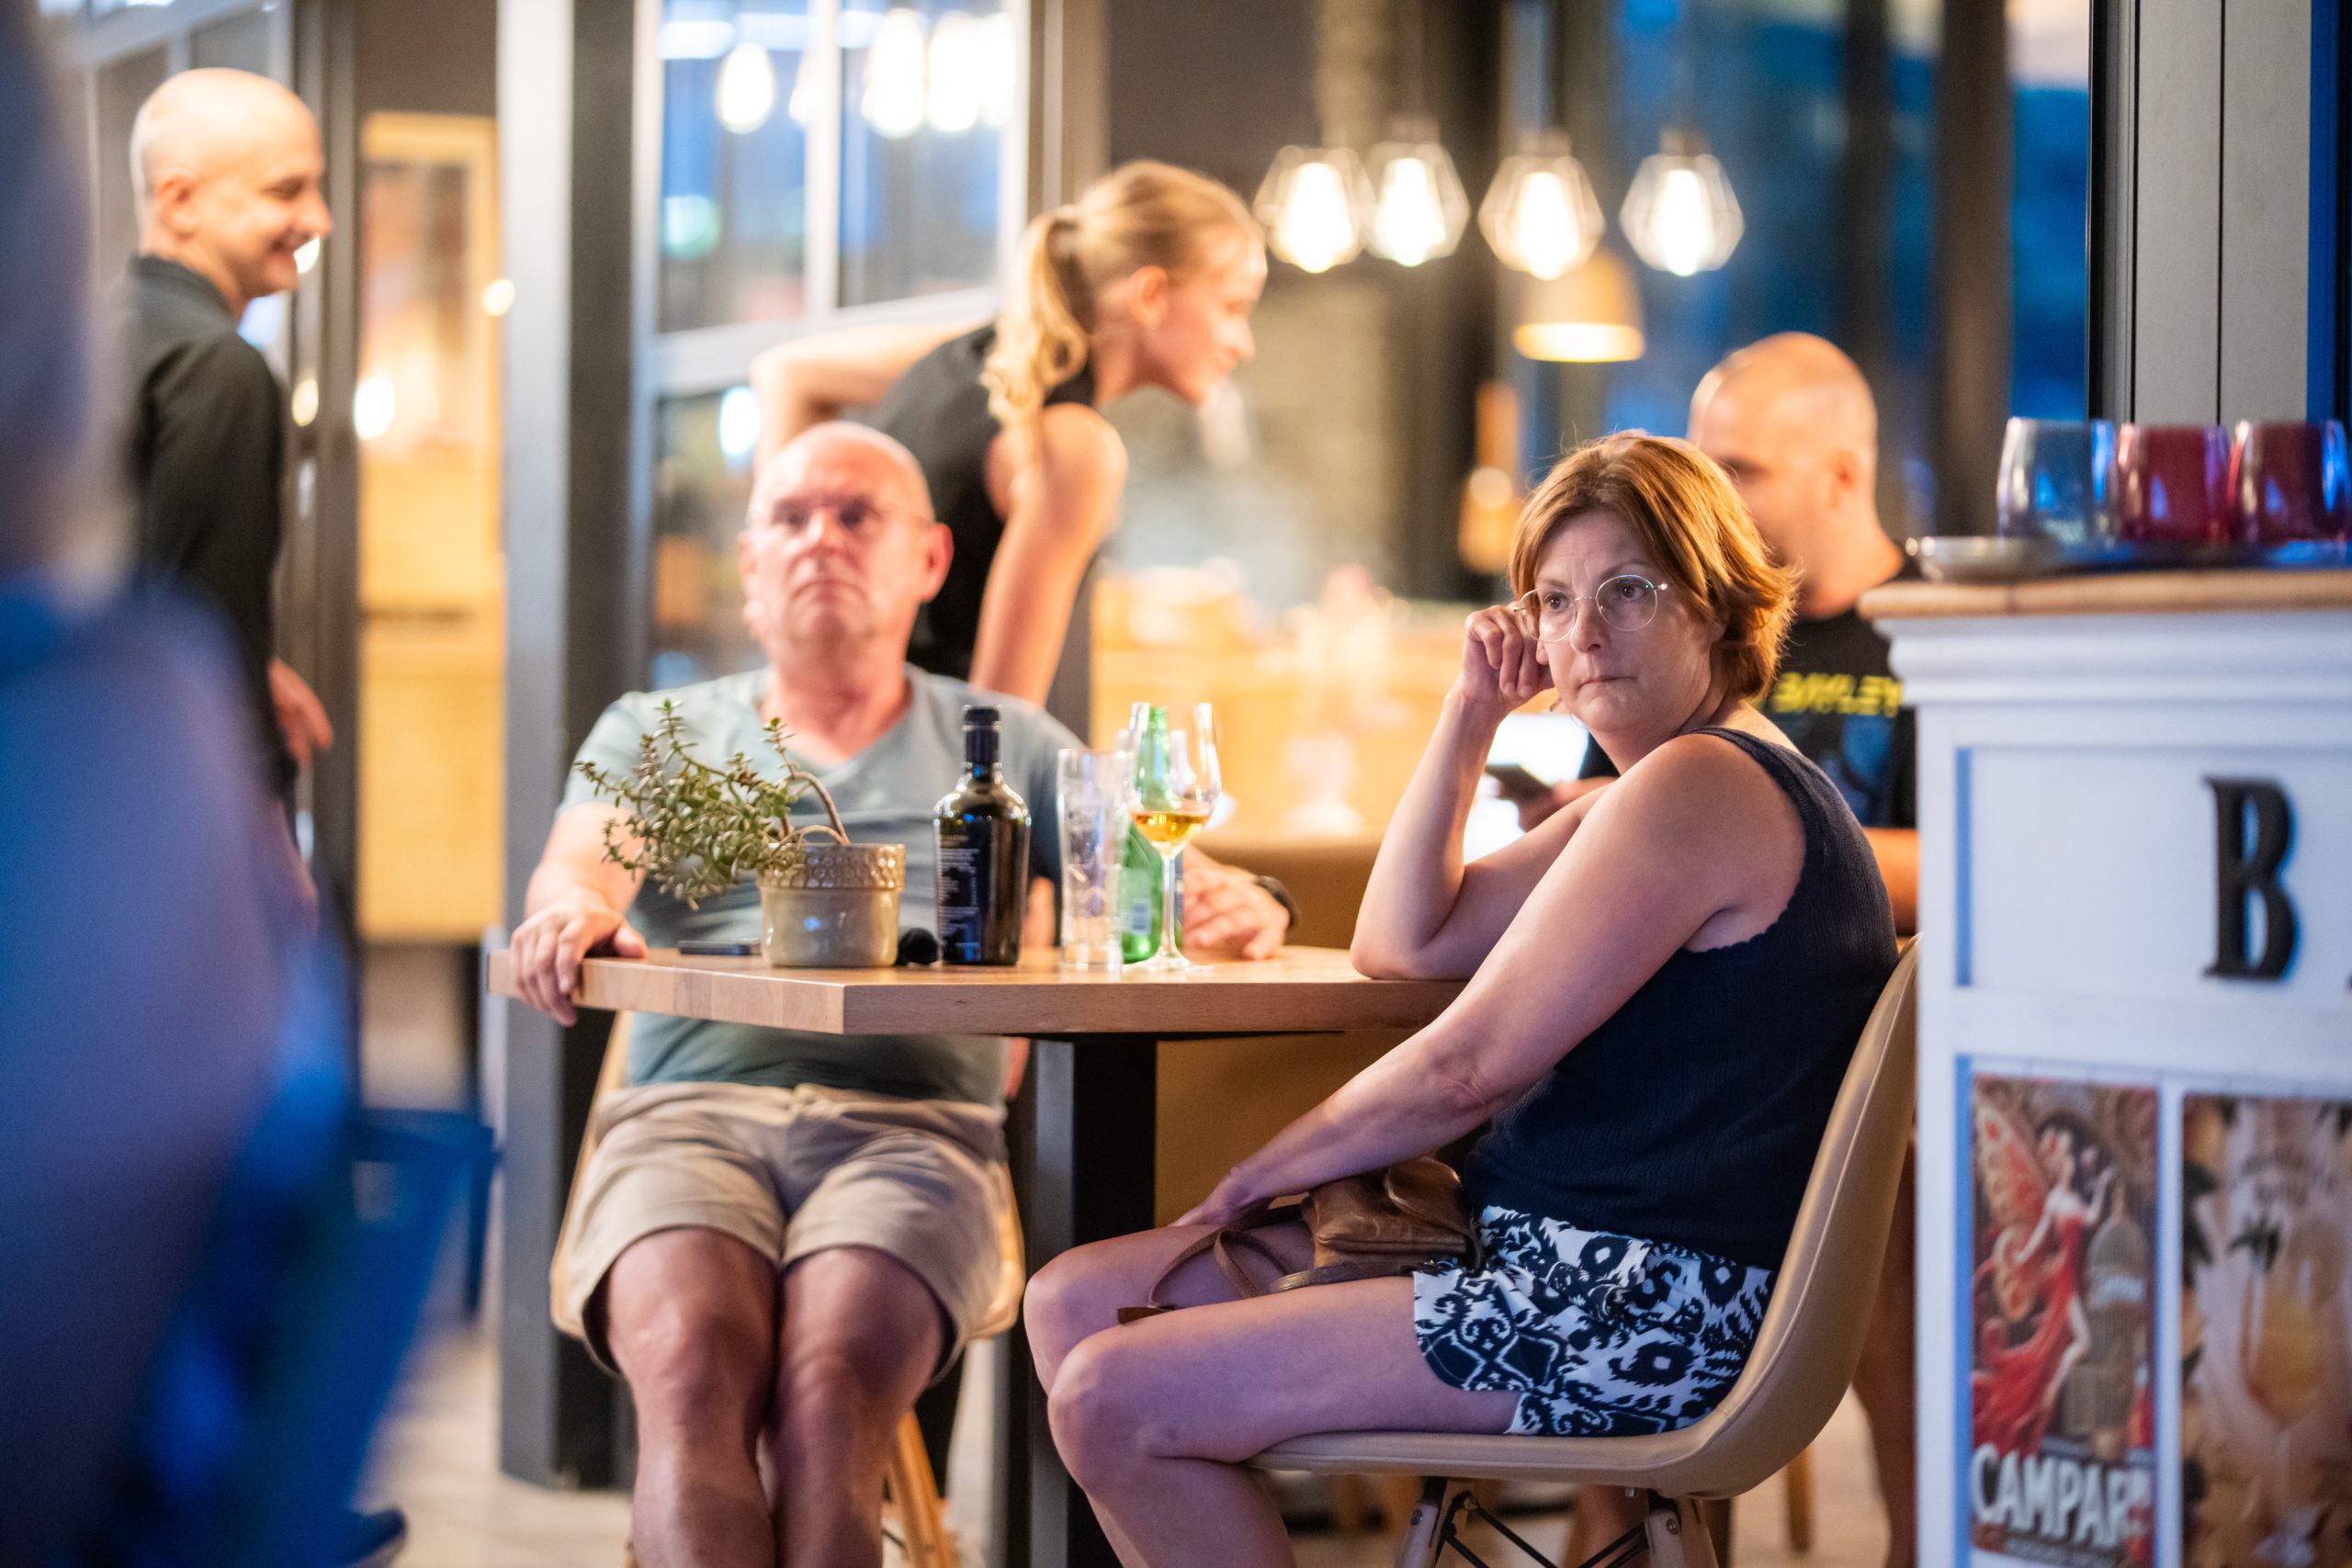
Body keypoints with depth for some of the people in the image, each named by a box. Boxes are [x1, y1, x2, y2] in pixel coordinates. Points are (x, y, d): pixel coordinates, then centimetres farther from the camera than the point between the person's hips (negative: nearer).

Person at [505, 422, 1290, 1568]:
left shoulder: (1002, 746, 25)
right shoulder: (656, 733, 25)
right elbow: (585, 863, 5)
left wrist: (1239, 907, -11)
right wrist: (574, 908, -21)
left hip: (913, 1122, 0)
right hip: (689, 1116, 0)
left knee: (832, 1386, -33)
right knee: (692, 1365, -33)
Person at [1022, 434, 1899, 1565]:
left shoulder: (1700, 787, -15)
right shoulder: (1665, 794, 20)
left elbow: (1466, 1069, -16)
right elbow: (1401, 944, 19)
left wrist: (1266, 1170, -2)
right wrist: (1472, 714, 11)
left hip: (1643, 1314, -11)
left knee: (1113, 1402, -19)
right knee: (1074, 1302, 6)